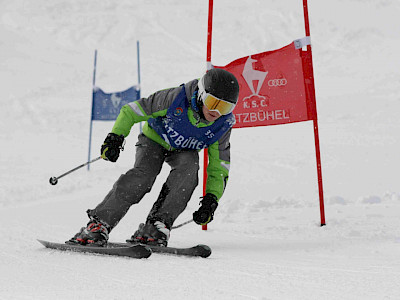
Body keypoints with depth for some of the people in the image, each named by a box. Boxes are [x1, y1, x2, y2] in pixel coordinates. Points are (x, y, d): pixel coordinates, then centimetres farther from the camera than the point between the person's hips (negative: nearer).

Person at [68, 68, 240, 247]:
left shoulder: (223, 125, -23)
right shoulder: (176, 98, -32)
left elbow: (219, 168, -13)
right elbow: (131, 111, -21)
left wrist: (211, 200, -26)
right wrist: (115, 138, -32)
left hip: (184, 151, 2)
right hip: (155, 139, -2)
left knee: (188, 169, -32)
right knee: (143, 174, -30)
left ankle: (158, 225, -31)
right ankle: (98, 224, -30)